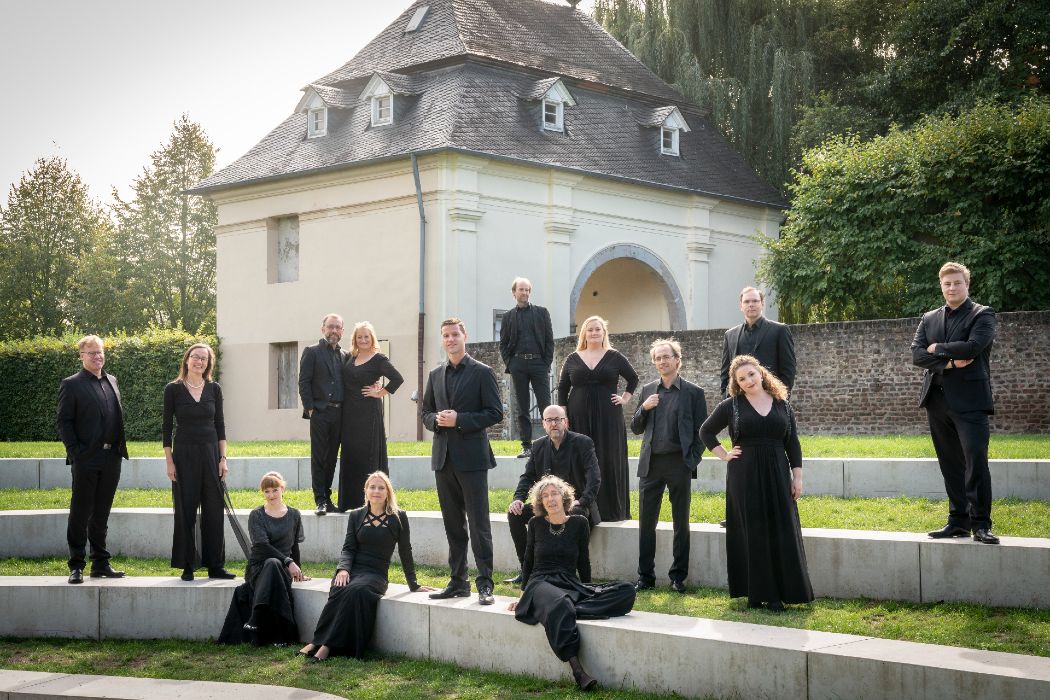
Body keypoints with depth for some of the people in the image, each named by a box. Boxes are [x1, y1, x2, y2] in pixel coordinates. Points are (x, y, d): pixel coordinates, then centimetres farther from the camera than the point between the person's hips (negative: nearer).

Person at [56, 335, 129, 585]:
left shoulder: (112, 381, 15)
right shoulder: (71, 385, -2)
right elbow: (63, 421, -5)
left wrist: (120, 447, 9)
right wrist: (75, 451, -13)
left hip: (111, 458, 5)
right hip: (86, 459, -5)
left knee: (101, 514, 11)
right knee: (80, 513, -1)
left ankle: (101, 564, 17)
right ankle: (76, 566, 5)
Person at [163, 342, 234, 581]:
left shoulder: (214, 389, 5)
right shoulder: (173, 389, -1)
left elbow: (220, 425, 8)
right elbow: (166, 427, 0)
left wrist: (223, 458, 2)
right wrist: (169, 461, -5)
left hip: (210, 453, 2)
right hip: (184, 454, -2)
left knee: (213, 509, 4)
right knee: (186, 511, 1)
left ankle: (215, 565, 12)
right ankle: (188, 566, 10)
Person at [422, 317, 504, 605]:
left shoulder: (482, 373, -2)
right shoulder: (436, 375, 14)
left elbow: (495, 413, -6)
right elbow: (426, 412, 19)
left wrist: (459, 420, -15)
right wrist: (437, 420, -4)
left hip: (471, 457, -6)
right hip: (443, 457, 6)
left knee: (479, 524, -6)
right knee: (453, 525, 10)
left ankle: (485, 584, -3)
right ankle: (458, 582, 17)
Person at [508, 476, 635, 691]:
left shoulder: (579, 523, 8)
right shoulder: (536, 524, 8)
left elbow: (583, 563, 15)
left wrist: (587, 594, 16)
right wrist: (522, 595, 16)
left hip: (571, 584, 3)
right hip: (541, 584, -3)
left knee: (627, 591, -22)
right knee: (559, 604, -43)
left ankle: (568, 610, -35)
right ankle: (577, 670, -51)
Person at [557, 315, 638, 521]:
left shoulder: (614, 357, 4)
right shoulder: (573, 359, 8)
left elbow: (633, 378, 14)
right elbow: (562, 388, 10)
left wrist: (625, 398, 3)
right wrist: (563, 416, 1)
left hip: (608, 419, -1)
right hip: (579, 419, 1)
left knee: (609, 462, -1)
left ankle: (612, 510, 4)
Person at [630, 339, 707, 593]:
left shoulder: (693, 392, 1)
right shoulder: (648, 391, 12)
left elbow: (701, 432, 1)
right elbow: (636, 429, 13)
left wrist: (692, 460, -9)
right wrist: (643, 409, -5)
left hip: (679, 464, -3)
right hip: (651, 464, 3)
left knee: (681, 522, 5)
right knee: (646, 522, 4)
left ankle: (678, 576, 13)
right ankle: (645, 576, 10)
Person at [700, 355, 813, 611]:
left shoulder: (782, 405, 8)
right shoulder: (731, 406, 2)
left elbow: (793, 443, 8)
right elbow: (706, 431, 11)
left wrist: (797, 477, 3)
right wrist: (724, 455, 1)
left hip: (777, 476, 2)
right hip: (744, 477, -2)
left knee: (780, 532, -1)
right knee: (752, 533, -1)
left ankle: (777, 593, 5)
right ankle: (756, 593, 5)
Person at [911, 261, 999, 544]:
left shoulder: (982, 315, 1)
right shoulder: (929, 319, 15)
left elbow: (973, 346, -17)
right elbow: (917, 355, 2)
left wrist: (938, 349, -5)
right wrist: (949, 362, -12)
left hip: (969, 399, -5)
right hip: (937, 400, 5)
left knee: (976, 460, -11)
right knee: (950, 465, 8)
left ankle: (981, 524, -7)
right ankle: (958, 521, 14)